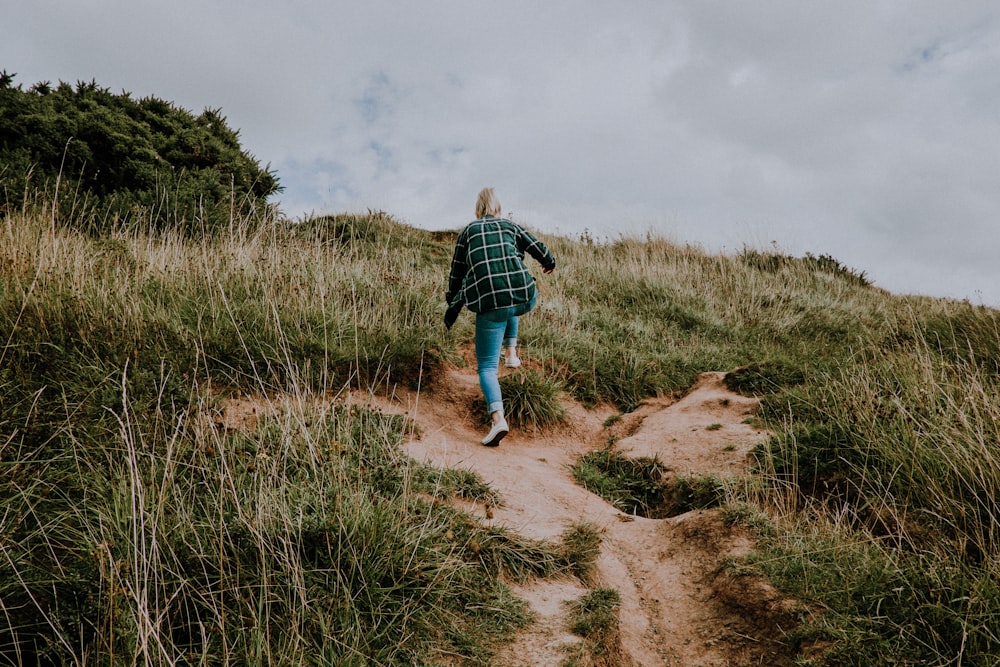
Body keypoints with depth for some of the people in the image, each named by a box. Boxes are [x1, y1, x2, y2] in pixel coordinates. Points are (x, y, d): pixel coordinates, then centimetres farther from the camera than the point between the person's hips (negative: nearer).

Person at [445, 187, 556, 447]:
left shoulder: (467, 232, 16)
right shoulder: (511, 226, 17)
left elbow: (456, 274, 19)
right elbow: (539, 250, 17)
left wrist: (452, 304, 33)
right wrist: (550, 263, 40)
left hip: (489, 303, -2)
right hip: (523, 297, 2)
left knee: (487, 366, 2)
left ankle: (498, 418, -19)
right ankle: (511, 353, 36)